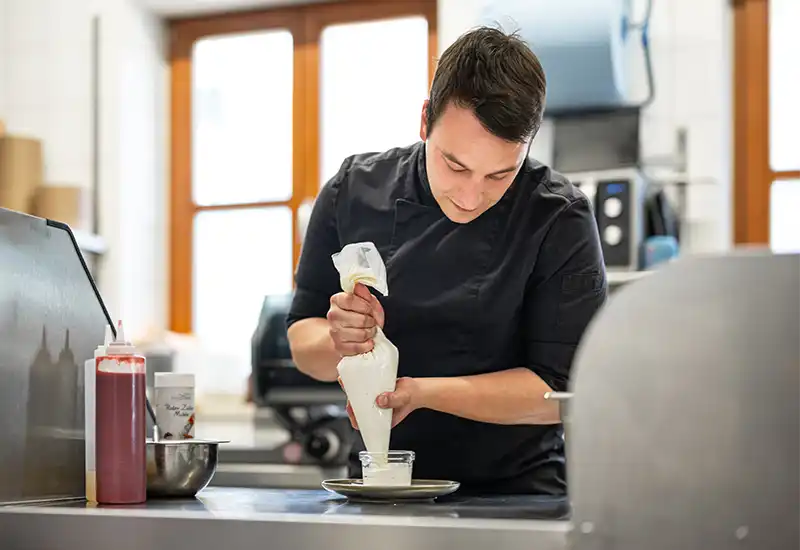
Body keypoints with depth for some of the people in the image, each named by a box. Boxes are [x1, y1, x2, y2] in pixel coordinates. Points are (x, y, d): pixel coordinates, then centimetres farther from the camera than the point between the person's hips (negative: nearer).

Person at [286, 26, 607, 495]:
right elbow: (304, 345, 5)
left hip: (515, 496, -2)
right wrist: (340, 345, -18)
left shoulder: (559, 220, -10)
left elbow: (563, 390, -10)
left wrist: (422, 391, -19)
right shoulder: (354, 193, -1)